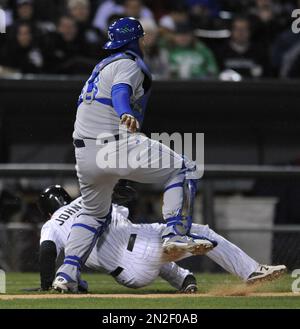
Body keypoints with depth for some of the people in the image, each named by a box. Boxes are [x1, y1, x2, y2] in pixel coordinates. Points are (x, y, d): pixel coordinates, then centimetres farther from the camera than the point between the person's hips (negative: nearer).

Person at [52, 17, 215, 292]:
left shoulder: (103, 65, 25)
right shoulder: (129, 63, -3)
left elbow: (83, 103, 29)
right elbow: (120, 91, -24)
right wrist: (126, 115, -44)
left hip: (84, 153, 9)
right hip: (114, 145, -9)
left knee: (94, 214, 24)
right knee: (183, 169, -1)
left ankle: (66, 273, 11)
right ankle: (175, 234, -16)